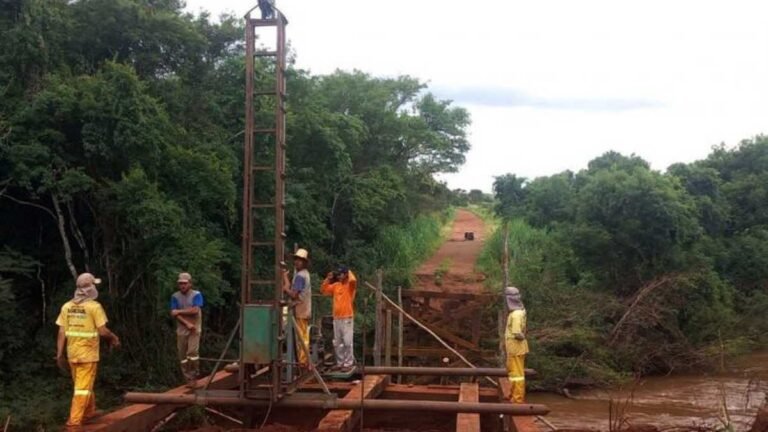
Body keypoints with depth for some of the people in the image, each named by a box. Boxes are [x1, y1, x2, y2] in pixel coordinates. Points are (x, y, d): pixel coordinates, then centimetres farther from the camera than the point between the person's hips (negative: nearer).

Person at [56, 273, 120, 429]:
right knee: (82, 388, -2)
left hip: (72, 353, 6)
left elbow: (61, 333, 3)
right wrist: (114, 338, 6)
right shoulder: (94, 306, -12)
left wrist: (59, 354, 8)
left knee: (83, 384, 21)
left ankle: (89, 411, 36)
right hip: (88, 353, -6)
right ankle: (74, 421, -6)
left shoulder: (67, 306, 3)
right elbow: (103, 331, -14)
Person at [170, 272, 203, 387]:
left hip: (194, 329, -3)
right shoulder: (175, 297, 3)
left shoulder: (196, 295, -3)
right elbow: (173, 314, -6)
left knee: (192, 352, -17)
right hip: (181, 330, 3)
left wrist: (179, 311, -9)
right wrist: (187, 323, -16)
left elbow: (195, 310, -16)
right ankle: (189, 379, 13)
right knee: (182, 356, 4)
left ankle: (194, 377, -5)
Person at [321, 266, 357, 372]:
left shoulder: (350, 285, -7)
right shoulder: (335, 285, 11)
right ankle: (340, 363, 21)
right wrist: (328, 279, 6)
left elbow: (353, 280, -30)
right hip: (336, 318, 7)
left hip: (347, 318, -7)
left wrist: (349, 273, -10)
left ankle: (348, 364, -4)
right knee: (337, 342, 12)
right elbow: (324, 290, 17)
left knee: (347, 342, -8)